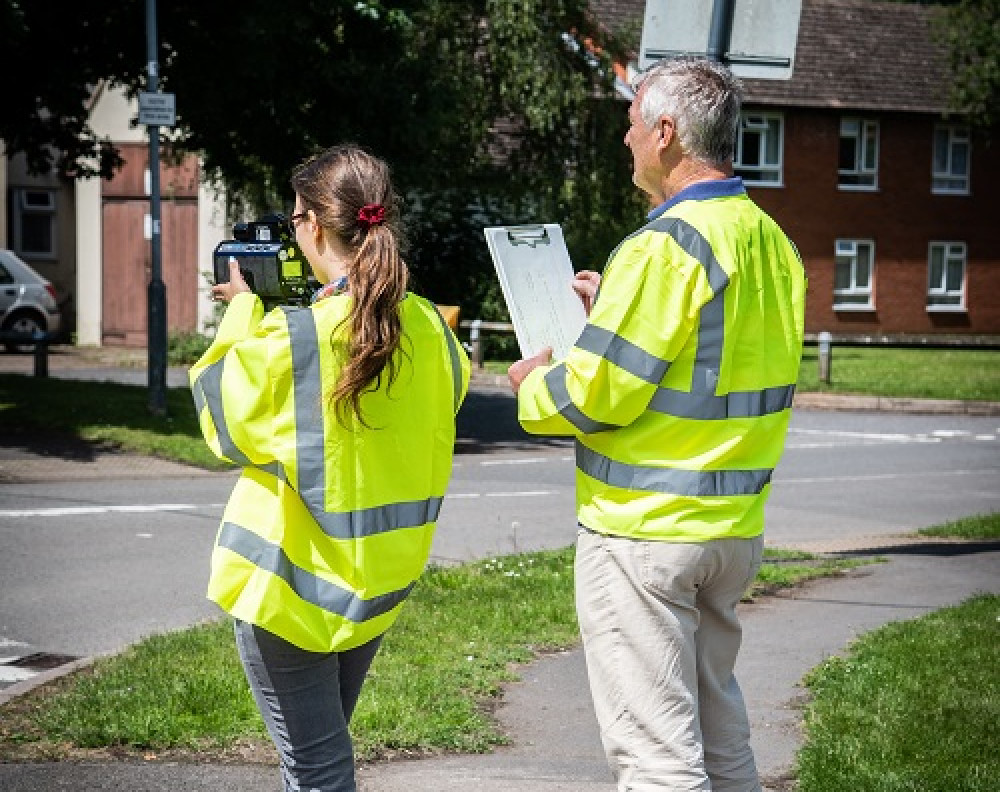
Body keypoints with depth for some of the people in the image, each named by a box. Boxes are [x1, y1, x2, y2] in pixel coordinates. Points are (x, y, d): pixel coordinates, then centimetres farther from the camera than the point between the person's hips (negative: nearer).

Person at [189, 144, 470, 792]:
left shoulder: (284, 340, -21)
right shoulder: (428, 327, -5)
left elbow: (225, 422, -4)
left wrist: (241, 313, 6)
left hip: (294, 586, -6)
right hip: (382, 585, 6)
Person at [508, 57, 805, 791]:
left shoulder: (666, 246, -19)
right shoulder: (772, 243, 7)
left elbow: (597, 396, -19)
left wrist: (534, 385, 2)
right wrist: (617, 305, 21)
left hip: (645, 531, -9)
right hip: (736, 529, 9)